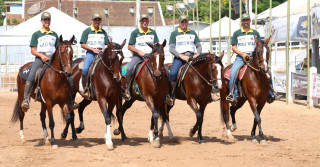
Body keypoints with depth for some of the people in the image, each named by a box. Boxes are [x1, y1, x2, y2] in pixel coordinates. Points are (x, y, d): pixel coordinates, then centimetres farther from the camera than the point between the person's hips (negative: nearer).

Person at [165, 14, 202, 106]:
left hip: (192, 56, 3)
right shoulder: (174, 33, 10)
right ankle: (170, 95, -15)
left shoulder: (193, 33, 20)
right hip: (179, 57, -3)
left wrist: (197, 54, -6)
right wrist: (181, 56, -15)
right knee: (172, 74, -30)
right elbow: (171, 48, 0)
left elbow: (199, 46, 18)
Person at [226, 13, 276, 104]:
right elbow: (234, 47, 5)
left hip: (253, 57, 2)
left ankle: (270, 94, -6)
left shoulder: (255, 33, 17)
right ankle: (233, 94, -27)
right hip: (240, 57, -2)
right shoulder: (237, 33, 11)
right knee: (233, 72, -30)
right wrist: (242, 54, -11)